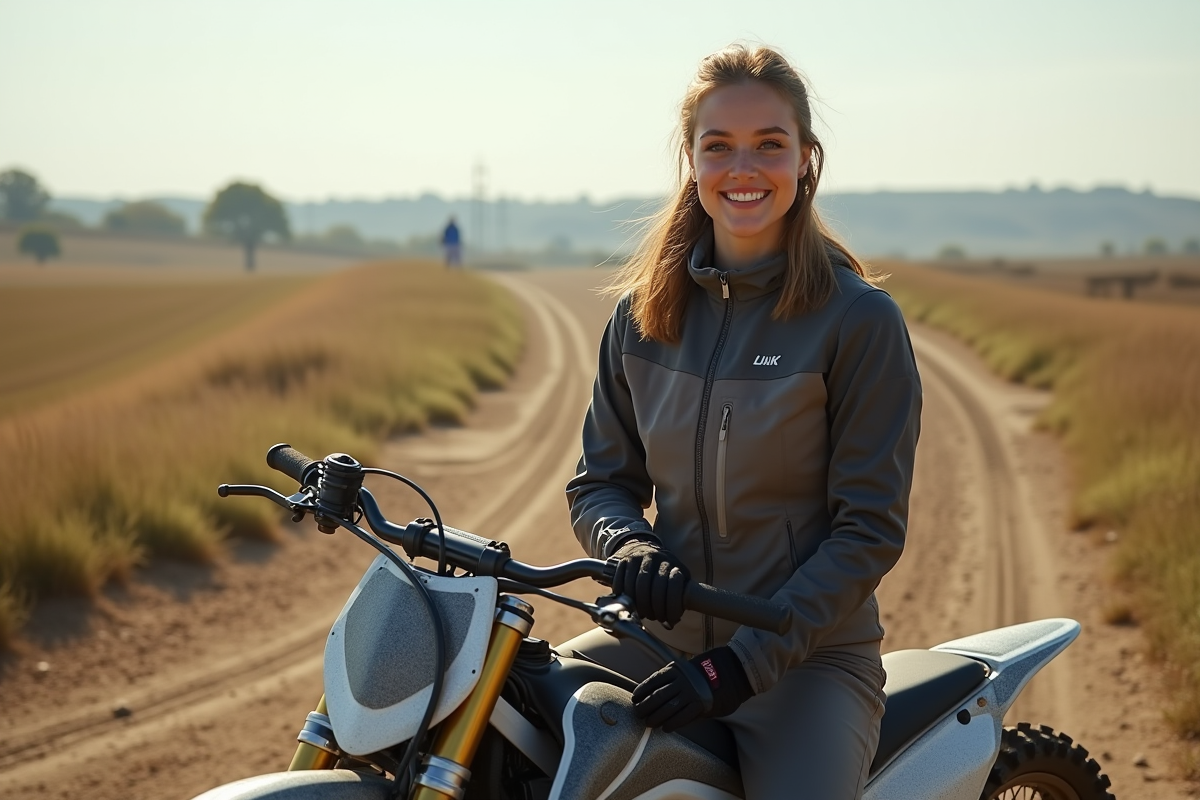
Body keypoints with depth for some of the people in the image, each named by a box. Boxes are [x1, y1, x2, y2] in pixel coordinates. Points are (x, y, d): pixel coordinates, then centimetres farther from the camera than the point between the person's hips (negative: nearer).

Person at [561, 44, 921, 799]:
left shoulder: (862, 319, -9)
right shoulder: (644, 311, 5)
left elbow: (870, 529, -10)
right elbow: (601, 481, 10)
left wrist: (746, 661, -18)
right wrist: (631, 548, -13)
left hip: (813, 652, -4)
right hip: (666, 635, 4)